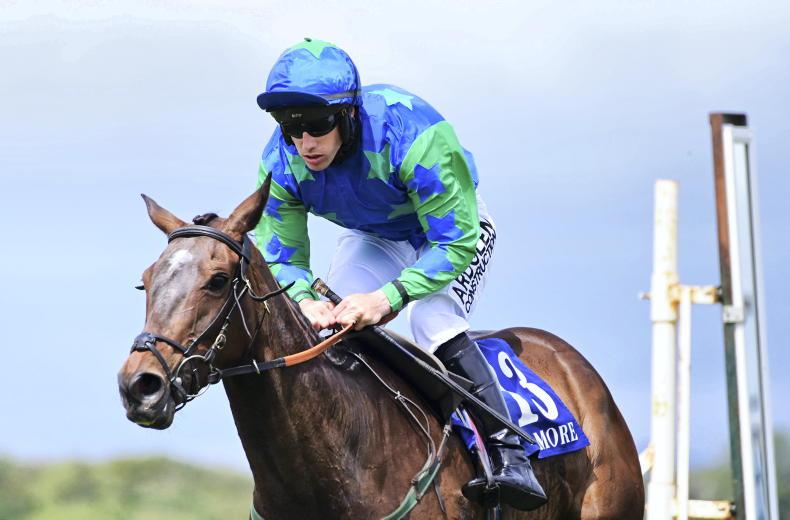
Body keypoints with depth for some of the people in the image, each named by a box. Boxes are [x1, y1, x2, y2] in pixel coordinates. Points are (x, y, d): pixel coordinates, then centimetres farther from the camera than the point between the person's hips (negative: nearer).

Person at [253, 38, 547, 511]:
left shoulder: (411, 133, -41)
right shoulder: (281, 163, -25)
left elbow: (455, 242, -36)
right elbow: (279, 256, -17)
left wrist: (389, 296, -49)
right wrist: (305, 299, -41)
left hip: (451, 227, -5)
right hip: (375, 238, 5)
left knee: (433, 319, -29)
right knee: (329, 322, -14)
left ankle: (508, 452, -28)